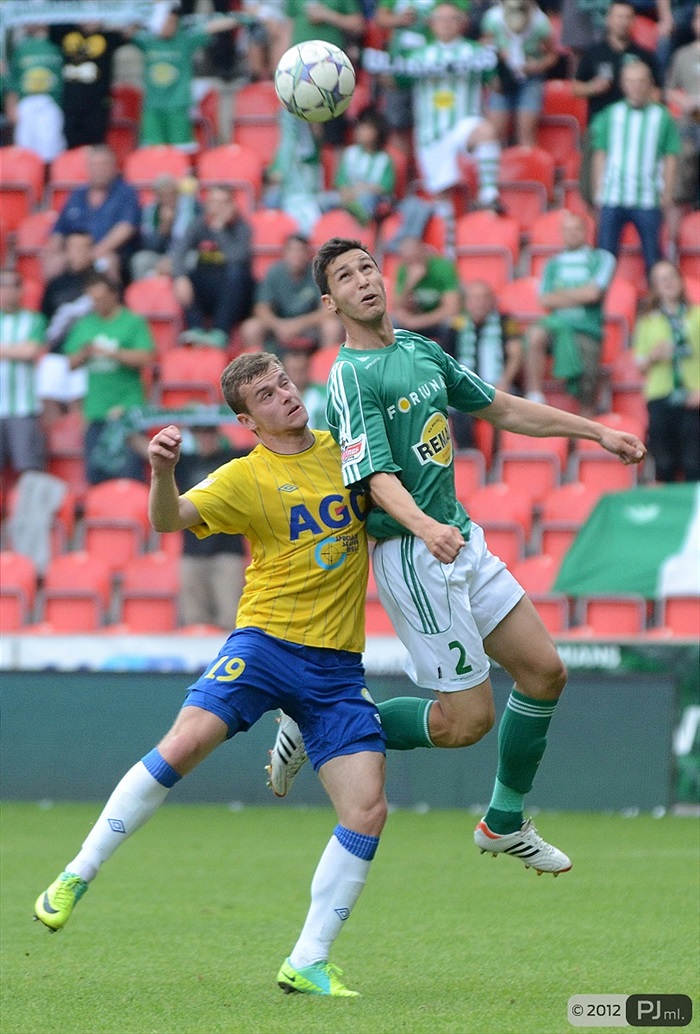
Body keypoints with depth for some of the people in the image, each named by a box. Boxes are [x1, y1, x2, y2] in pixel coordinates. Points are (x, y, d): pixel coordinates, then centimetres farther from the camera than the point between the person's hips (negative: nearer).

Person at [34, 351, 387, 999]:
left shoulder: (345, 450, 9)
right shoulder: (244, 479, -3)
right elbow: (169, 519, -17)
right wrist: (163, 472, -38)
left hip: (338, 666, 3)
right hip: (267, 642, -3)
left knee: (368, 811, -8)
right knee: (188, 740, -25)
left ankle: (308, 963, 2)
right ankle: (79, 875, -12)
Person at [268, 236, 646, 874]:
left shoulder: (421, 351, 10)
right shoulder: (353, 378, -16)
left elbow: (503, 409, 22)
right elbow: (379, 480, -26)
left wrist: (596, 431, 22)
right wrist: (426, 528, -45)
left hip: (462, 540, 8)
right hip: (413, 557, -8)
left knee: (544, 672, 7)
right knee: (468, 719, -7)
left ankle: (506, 822, 21)